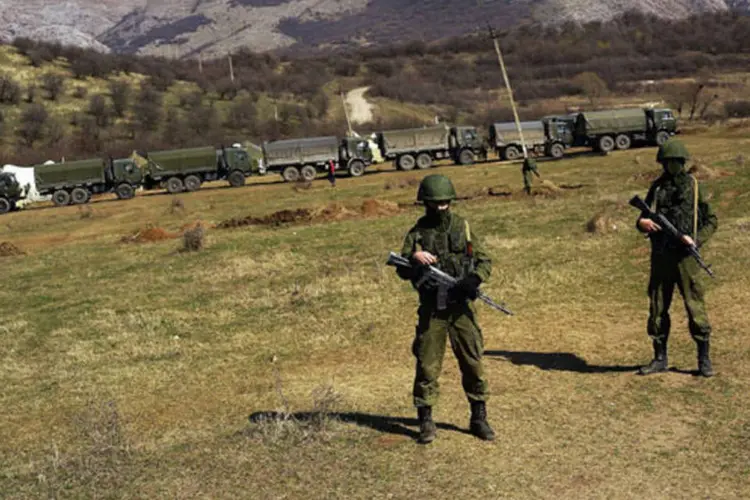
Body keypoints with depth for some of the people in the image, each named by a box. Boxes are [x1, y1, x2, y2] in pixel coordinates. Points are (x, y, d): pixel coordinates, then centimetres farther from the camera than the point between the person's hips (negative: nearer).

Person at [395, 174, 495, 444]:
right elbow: (402, 271, -1)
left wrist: (474, 279, -15)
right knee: (427, 365, 0)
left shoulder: (463, 227, 6)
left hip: (461, 306, 1)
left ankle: (479, 418, 17)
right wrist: (414, 258, -22)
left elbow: (485, 261, 5)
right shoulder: (417, 232, 3)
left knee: (473, 363, 4)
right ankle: (426, 421, 11)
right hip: (431, 308, -1)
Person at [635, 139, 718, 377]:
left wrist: (696, 239, -13)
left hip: (685, 256, -3)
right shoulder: (657, 187, 11)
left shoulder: (693, 186, 3)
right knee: (657, 307, 6)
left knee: (695, 306, -3)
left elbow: (711, 220, 4)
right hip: (660, 256, 3)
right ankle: (660, 358, 17)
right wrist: (642, 223, -10)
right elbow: (643, 219, 15)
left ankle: (704, 359, 7)